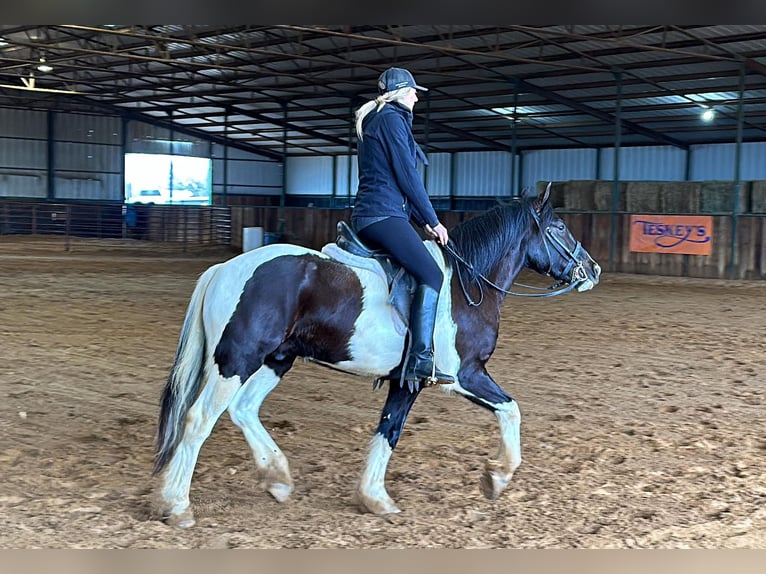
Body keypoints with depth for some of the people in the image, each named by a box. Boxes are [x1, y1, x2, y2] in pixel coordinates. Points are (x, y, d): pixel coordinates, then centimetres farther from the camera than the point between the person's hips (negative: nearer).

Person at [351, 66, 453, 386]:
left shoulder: (374, 120, 26)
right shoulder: (392, 119, -5)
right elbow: (407, 176, -10)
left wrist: (422, 222, 20)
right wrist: (432, 220, -2)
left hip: (368, 216, 11)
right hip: (383, 214, -11)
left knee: (426, 272, 14)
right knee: (431, 275, -20)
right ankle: (419, 360, -27)